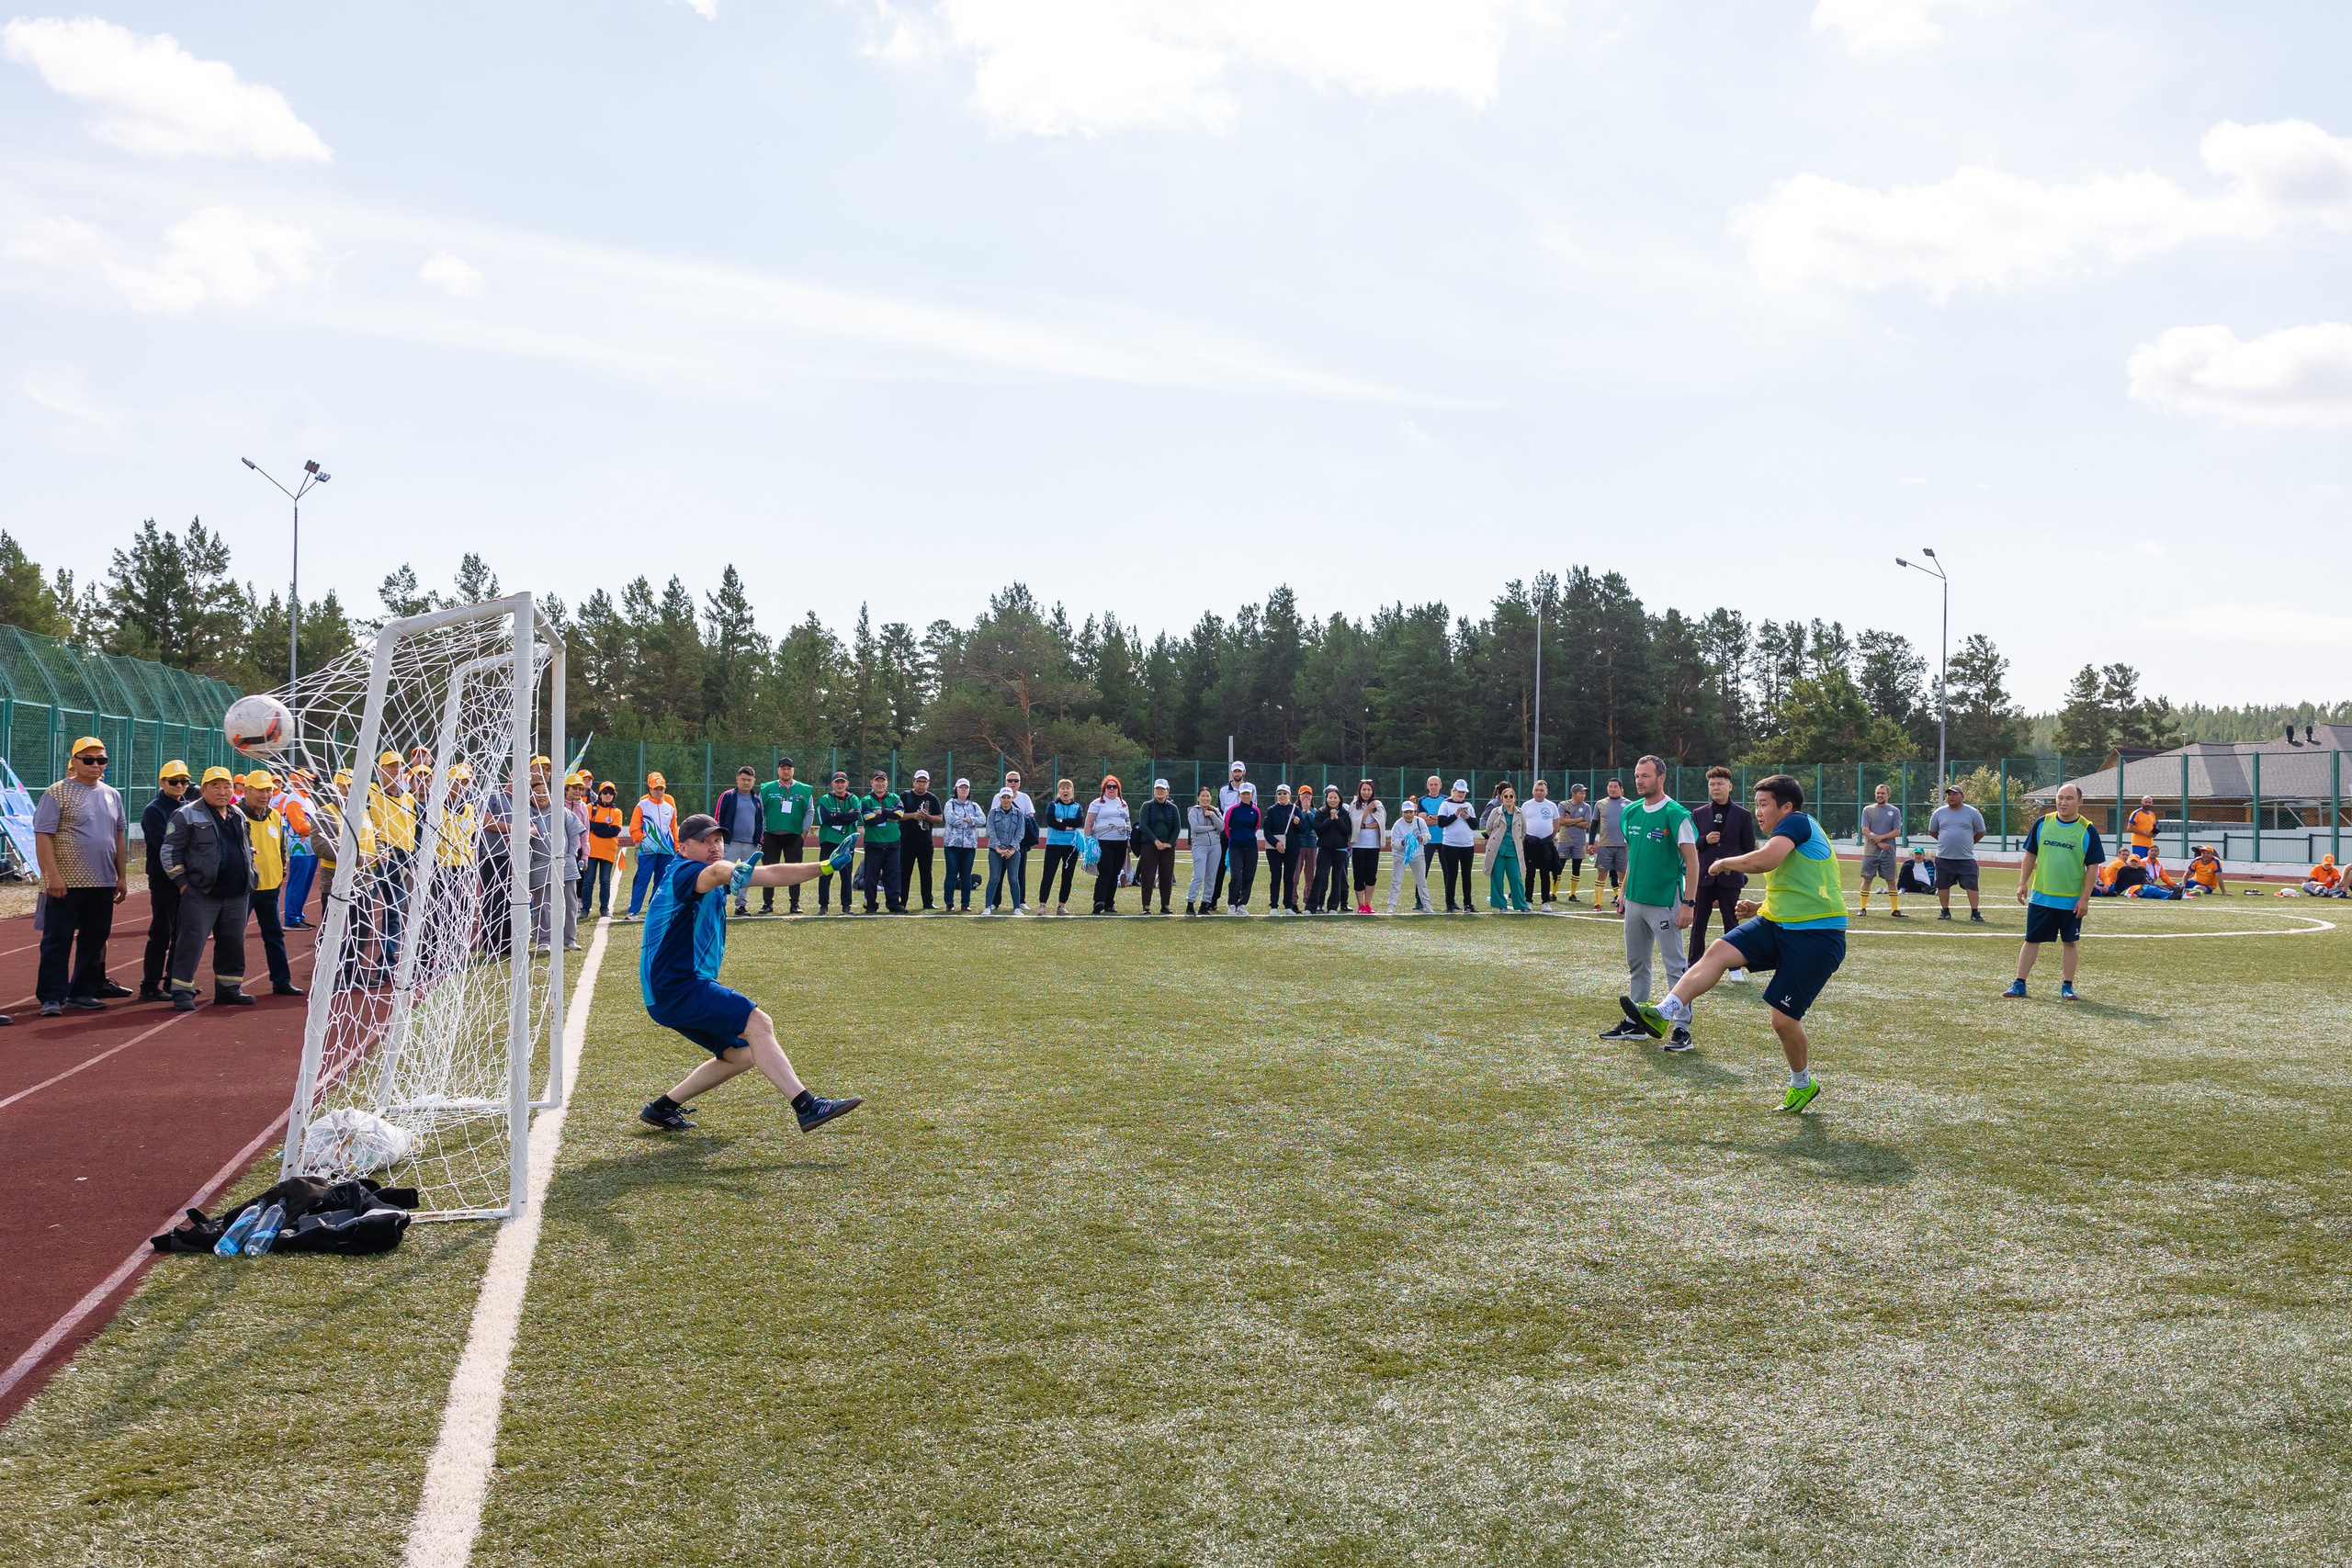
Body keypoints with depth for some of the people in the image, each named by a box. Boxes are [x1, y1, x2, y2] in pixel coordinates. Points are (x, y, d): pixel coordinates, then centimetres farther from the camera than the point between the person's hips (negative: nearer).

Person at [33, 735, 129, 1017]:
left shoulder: (112, 795, 13)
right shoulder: (57, 793, -6)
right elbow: (42, 836, -11)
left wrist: (121, 876, 14)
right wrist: (53, 876, -18)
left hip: (103, 884, 6)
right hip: (66, 883, -6)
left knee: (94, 939, 10)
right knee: (57, 940, -1)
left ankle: (83, 993, 19)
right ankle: (51, 997, 3)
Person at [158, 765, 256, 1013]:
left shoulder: (239, 816, 14)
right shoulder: (188, 815, -6)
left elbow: (248, 847, 27)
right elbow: (170, 850, -6)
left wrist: (248, 875, 18)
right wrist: (182, 882, -8)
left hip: (236, 894, 6)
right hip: (201, 893, -6)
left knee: (232, 943, 11)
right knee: (192, 942, -7)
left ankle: (229, 989, 21)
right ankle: (182, 993, -2)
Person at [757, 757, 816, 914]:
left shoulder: (804, 790, 5)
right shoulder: (767, 789, 5)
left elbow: (810, 812, 7)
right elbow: (759, 812, 6)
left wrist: (804, 833, -1)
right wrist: (761, 833, -1)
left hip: (794, 837, 0)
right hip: (771, 836, 0)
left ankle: (795, 904, 8)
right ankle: (767, 904, 10)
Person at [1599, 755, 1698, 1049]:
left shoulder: (1676, 814, -12)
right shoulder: (1630, 812, 8)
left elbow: (1692, 860, -13)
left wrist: (1688, 903, -17)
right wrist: (1624, 892, 16)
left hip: (1664, 901, -7)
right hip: (1634, 900, 7)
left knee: (1675, 967, -3)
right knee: (1636, 964, 14)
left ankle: (1682, 1029, 1)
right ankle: (1635, 1022, 24)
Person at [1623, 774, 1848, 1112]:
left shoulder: (1798, 822, -9)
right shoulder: (1783, 839, 20)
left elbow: (1764, 860, -27)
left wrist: (1725, 863, -9)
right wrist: (1758, 908, 16)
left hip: (1816, 938, -9)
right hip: (1777, 924, 9)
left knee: (1784, 1019, -5)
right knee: (1719, 951, -15)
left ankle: (1803, 1085, 21)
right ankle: (1663, 1014, -25)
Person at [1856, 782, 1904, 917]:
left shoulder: (1895, 811, 6)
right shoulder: (1868, 810, 6)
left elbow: (1897, 832, 0)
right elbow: (1865, 830, -2)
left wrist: (1880, 837, -13)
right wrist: (1880, 843, -11)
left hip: (1888, 852, 0)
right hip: (1870, 851, 0)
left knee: (1891, 881, 3)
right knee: (1867, 880, 2)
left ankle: (1895, 909, 7)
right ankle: (1863, 908, 9)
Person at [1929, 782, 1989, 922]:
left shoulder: (1972, 813, -1)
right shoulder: (1939, 812, 4)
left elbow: (1981, 832, 10)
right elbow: (1932, 831, 17)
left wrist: (1968, 843, 13)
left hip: (1966, 858, -2)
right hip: (1943, 858, 2)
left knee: (1971, 885, -5)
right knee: (1943, 885, 5)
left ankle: (1975, 913, 1)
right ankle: (1945, 911, 17)